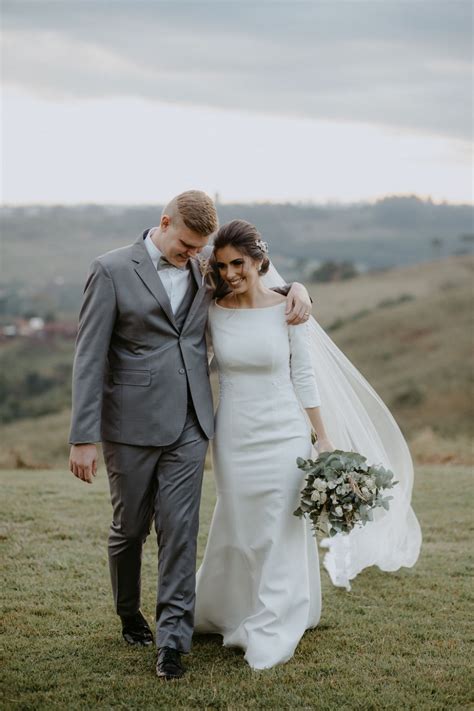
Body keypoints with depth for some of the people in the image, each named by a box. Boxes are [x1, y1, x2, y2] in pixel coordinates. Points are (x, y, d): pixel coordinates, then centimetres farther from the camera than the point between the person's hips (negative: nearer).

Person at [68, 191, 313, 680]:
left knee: (180, 529, -2)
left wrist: (294, 288, 3)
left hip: (189, 424, 3)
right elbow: (89, 358, -9)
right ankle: (129, 613, 35)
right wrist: (83, 437, -13)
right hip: (132, 424, -3)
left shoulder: (205, 272, 8)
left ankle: (173, 637, 2)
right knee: (129, 527, 12)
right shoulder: (112, 270, -7)